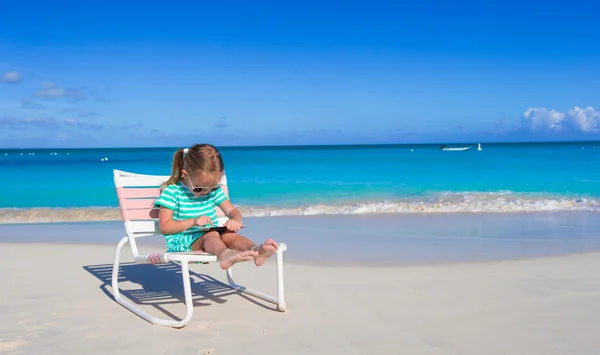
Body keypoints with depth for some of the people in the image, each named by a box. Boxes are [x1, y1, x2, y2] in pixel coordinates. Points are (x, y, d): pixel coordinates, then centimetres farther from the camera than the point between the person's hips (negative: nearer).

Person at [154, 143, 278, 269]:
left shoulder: (214, 190, 8)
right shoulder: (172, 191, -7)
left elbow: (232, 211, 8)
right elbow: (164, 227, -10)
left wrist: (236, 221, -18)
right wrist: (193, 221, -22)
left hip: (211, 235, 5)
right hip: (182, 240, -5)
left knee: (230, 234, -27)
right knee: (211, 235, -36)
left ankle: (256, 250, -56)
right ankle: (225, 254, -70)